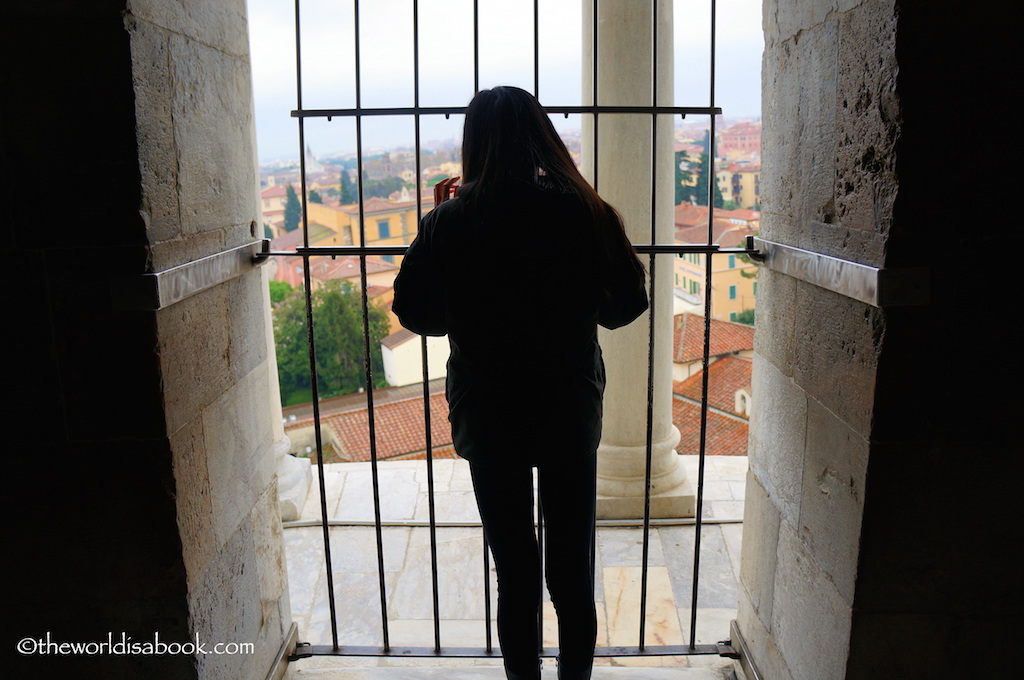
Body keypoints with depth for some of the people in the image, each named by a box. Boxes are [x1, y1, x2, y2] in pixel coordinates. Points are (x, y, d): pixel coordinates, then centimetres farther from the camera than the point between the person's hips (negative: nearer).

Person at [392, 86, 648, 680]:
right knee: (573, 567, 18)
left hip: (489, 416, -1)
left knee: (514, 570, 15)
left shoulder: (451, 221, -13)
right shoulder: (585, 212, -9)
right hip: (572, 410, 2)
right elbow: (627, 304, 1)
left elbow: (415, 313, -1)